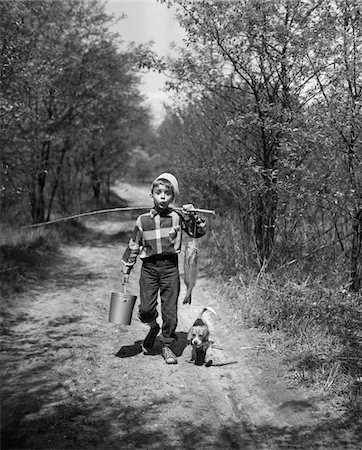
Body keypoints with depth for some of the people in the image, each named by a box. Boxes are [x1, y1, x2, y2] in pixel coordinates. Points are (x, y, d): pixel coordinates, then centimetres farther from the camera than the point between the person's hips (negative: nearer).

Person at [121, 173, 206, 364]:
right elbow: (133, 246, 11)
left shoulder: (178, 217, 2)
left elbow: (199, 232, 3)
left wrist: (193, 216, -12)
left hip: (170, 267, 0)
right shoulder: (143, 220, 4)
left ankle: (167, 345, 19)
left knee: (170, 309, 1)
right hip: (149, 267, 1)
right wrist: (126, 269, 12)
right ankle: (154, 328, 28)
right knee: (146, 309, -5)